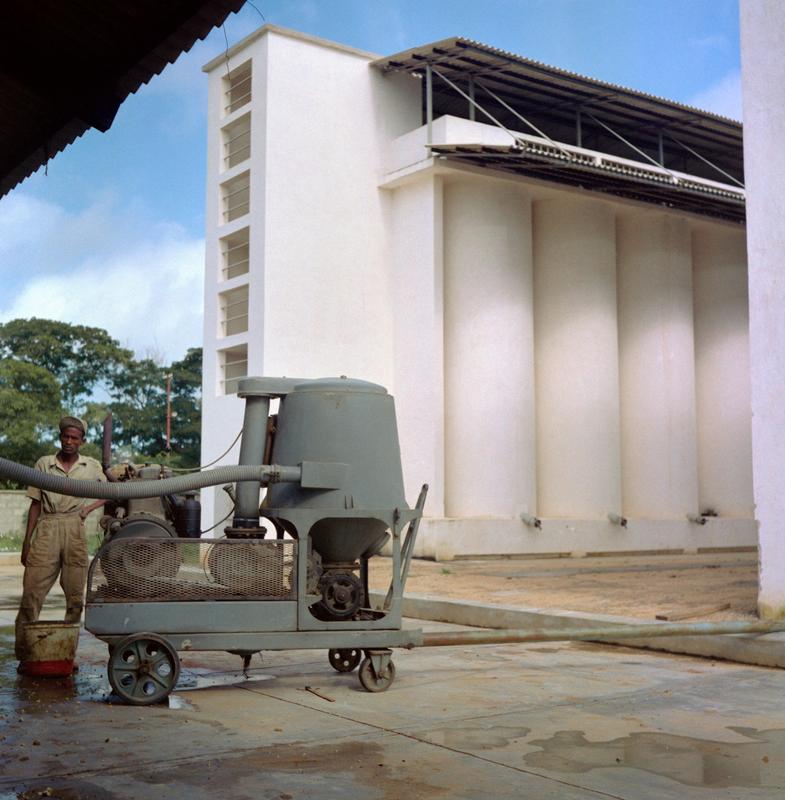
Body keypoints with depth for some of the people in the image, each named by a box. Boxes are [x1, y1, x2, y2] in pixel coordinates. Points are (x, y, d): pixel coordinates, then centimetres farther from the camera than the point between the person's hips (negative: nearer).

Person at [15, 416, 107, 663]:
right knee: (32, 591, -7)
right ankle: (23, 653, -1)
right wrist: (27, 541, 6)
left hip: (74, 530, 1)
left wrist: (90, 507, 2)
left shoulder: (92, 466, 10)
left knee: (75, 596, 2)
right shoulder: (43, 464, 10)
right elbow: (36, 504, 10)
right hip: (47, 529, -1)